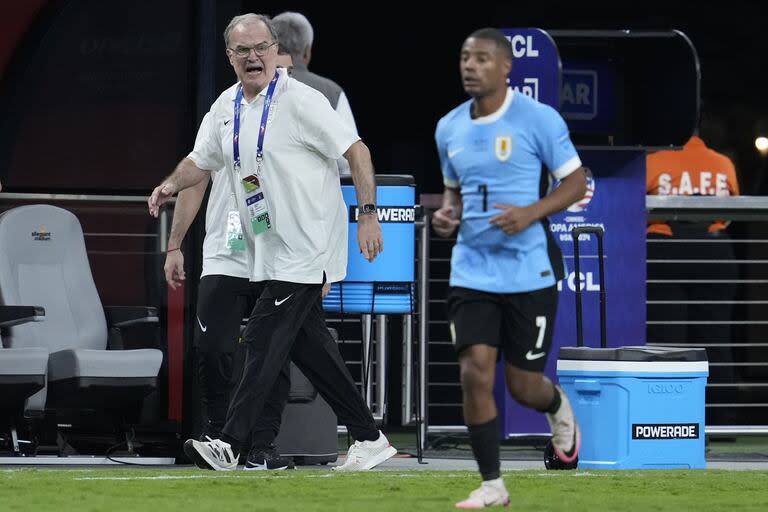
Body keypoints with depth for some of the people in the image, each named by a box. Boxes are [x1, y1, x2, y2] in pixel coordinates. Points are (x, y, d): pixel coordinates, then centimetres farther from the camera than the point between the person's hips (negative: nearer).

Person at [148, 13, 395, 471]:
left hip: (307, 245, -8)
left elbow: (357, 151, -13)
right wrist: (172, 185, 2)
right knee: (308, 343, 10)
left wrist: (368, 214, -20)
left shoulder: (300, 101, -13)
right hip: (273, 250, 8)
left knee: (265, 340, -12)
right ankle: (369, 438, 18)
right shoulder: (226, 107, 10)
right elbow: (202, 160, 23)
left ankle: (230, 446, -14)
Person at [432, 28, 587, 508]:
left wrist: (531, 213, -19)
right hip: (473, 268, 4)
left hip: (529, 268, -3)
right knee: (475, 373, -10)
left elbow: (576, 181, -4)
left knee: (523, 383, 3)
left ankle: (557, 406, 41)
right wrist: (447, 213, -1)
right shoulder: (449, 128, 7)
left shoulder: (538, 119, -9)